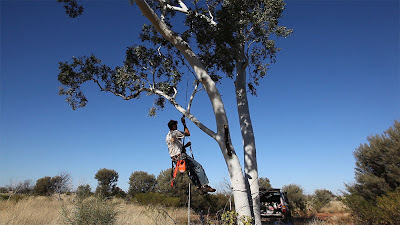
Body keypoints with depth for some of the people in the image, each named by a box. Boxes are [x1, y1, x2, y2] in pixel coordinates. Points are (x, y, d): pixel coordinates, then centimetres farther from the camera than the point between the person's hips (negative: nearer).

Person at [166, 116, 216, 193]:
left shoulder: (167, 137, 19)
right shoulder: (175, 132, -9)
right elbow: (188, 133, -1)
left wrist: (185, 146, 17)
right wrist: (184, 124, 8)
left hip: (174, 159, 9)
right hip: (180, 156, -9)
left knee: (191, 170, 16)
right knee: (198, 167, -5)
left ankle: (199, 187, 12)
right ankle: (205, 185, -7)